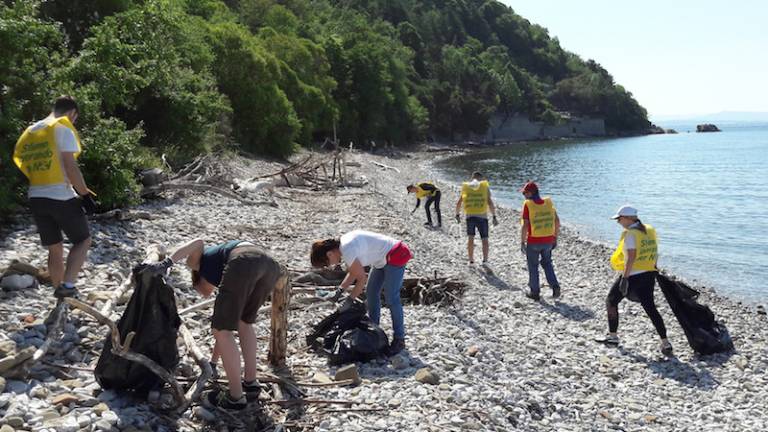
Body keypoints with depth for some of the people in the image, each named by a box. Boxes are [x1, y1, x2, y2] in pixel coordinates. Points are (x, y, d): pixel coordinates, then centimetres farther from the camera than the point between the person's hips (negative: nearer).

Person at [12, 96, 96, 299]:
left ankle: (61, 295, 22)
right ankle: (67, 285, -9)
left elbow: (22, 165, 15)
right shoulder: (63, 128, -7)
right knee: (83, 240, 8)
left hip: (35, 198, 7)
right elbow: (70, 167, -14)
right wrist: (85, 194, -8)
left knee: (55, 249, 16)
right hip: (61, 197, -7)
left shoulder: (29, 132, 15)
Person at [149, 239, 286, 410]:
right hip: (269, 263, 7)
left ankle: (235, 397, 14)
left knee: (222, 329, 9)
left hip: (243, 262, -7)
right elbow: (226, 326, 48)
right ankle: (250, 383, 33)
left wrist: (166, 262, -1)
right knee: (244, 322, 30)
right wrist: (213, 361, 58)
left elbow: (198, 242, 9)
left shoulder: (196, 261, 34)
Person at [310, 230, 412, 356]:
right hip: (383, 259, 10)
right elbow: (352, 273, 10)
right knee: (371, 292, 14)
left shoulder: (347, 251, -27)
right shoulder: (342, 246, 2)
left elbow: (362, 279, -20)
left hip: (396, 256, -10)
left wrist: (350, 300, -13)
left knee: (391, 298, -9)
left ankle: (399, 340, 0)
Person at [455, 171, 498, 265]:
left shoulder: (465, 187, 9)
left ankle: (471, 260, 12)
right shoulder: (485, 186, 2)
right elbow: (490, 203, -7)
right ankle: (485, 260, -1)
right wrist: (494, 217, -4)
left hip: (469, 216, 2)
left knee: (470, 238, 13)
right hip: (482, 216, -2)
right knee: (484, 239, 8)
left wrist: (457, 215, 23)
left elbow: (458, 203, 10)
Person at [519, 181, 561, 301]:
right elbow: (557, 221, 4)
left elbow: (525, 225, -16)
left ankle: (534, 292, 21)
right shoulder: (548, 202, 0)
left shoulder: (527, 204, -14)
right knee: (547, 263, 23)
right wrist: (555, 237, 14)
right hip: (548, 240, 4)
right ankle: (555, 286, 8)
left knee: (533, 266, 13)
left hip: (533, 242, -4)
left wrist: (522, 242, -8)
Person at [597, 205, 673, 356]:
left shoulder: (630, 233, -15)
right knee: (650, 308, 8)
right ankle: (665, 342, 2)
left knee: (611, 301, 12)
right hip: (648, 275, 7)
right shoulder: (650, 230, 9)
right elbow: (654, 254, 13)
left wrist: (624, 278, -22)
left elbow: (631, 257, -22)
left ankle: (613, 336, 19)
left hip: (632, 276, -7)